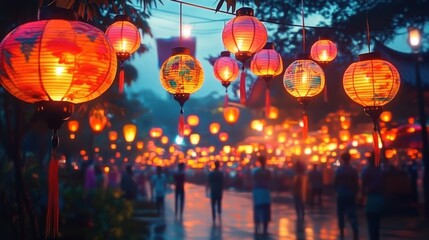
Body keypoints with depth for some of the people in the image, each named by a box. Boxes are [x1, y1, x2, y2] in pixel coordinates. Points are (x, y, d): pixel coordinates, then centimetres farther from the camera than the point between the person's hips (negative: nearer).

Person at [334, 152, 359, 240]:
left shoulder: (339, 170, -6)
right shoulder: (354, 170, -3)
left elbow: (335, 182, -3)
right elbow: (356, 183, 1)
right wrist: (355, 193, 13)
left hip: (341, 194, 0)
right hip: (351, 195, 1)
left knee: (341, 214, 13)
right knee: (352, 214, -3)